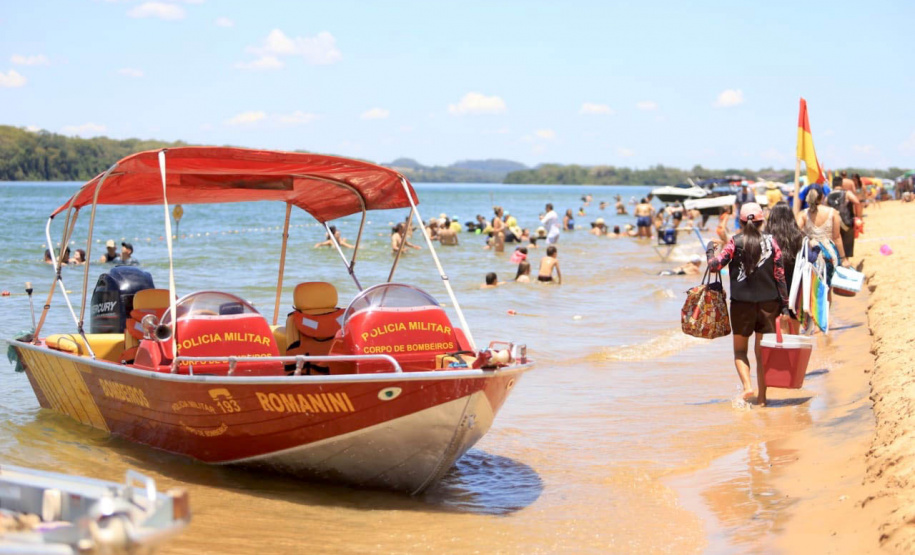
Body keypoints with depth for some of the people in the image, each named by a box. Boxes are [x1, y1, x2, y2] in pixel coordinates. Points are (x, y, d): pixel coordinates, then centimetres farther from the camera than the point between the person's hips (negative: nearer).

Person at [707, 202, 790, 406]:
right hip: (768, 302, 2)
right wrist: (784, 305, 4)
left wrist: (710, 249, 11)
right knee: (762, 352, 9)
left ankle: (747, 386, -10)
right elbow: (780, 274, 0)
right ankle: (762, 397, 9)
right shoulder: (771, 242, 0)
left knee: (740, 350, 12)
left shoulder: (735, 242, -6)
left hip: (742, 302, -2)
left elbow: (715, 265, -10)